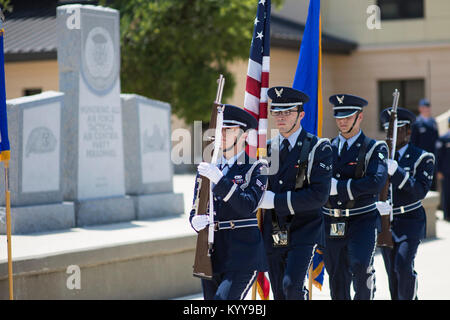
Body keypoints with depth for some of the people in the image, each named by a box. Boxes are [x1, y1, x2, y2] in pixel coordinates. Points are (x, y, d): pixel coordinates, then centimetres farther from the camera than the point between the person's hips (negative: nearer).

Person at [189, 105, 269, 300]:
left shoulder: (256, 168, -2)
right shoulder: (208, 169, 13)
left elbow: (248, 206, -17)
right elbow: (195, 209, 10)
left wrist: (220, 181, -27)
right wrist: (196, 221, -14)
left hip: (243, 255, -6)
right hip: (211, 255, 6)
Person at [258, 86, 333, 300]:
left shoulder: (318, 149, -6)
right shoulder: (267, 149, 10)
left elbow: (319, 195, -17)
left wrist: (275, 200, -17)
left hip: (303, 233, -5)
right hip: (273, 235, 5)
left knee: (292, 285, -23)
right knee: (279, 294, 9)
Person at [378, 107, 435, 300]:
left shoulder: (422, 158, -2)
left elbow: (420, 191, -15)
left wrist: (397, 172, -27)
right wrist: (377, 205, -20)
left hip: (410, 221, -4)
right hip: (385, 223, 4)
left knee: (403, 267, -21)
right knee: (393, 276, 6)